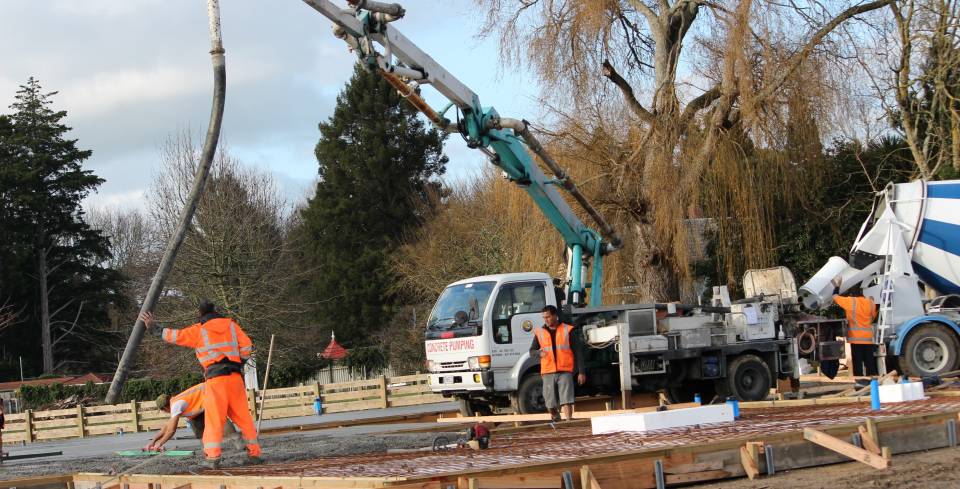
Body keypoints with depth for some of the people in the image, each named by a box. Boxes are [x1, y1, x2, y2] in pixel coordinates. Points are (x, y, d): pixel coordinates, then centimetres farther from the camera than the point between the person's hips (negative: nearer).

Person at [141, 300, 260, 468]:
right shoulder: (231, 325, 12)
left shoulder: (198, 330, 3)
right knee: (243, 417, 9)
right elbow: (246, 346, 8)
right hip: (235, 377, 3)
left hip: (215, 379, -3)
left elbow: (176, 336, 2)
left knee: (214, 419, -3)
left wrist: (153, 328, 12)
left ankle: (213, 458, -10)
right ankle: (254, 453, 9)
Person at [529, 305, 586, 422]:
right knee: (550, 404, 3)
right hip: (548, 373, 3)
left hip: (565, 372, -2)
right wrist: (539, 353, -10)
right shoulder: (539, 332, 10)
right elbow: (532, 352, 14)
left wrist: (581, 372, 0)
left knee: (566, 401, -13)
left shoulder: (568, 330, 4)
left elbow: (578, 352, 5)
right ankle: (556, 421, 25)